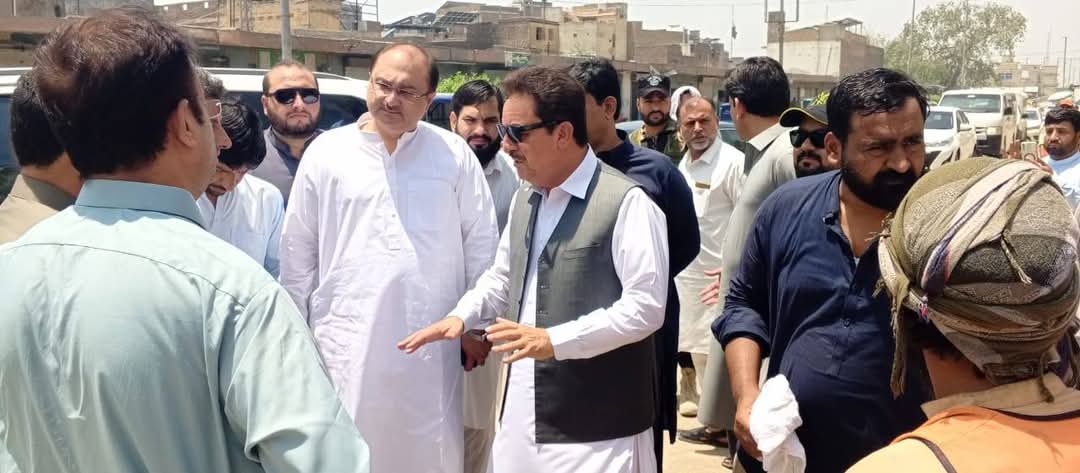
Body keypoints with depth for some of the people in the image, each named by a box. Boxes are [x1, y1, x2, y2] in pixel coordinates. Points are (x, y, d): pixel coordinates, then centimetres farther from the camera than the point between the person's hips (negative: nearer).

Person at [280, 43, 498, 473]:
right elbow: (298, 249, 5)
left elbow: (481, 243, 6)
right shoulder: (326, 152, 1)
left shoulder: (455, 154, 2)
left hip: (430, 343, 1)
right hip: (346, 341, 0)